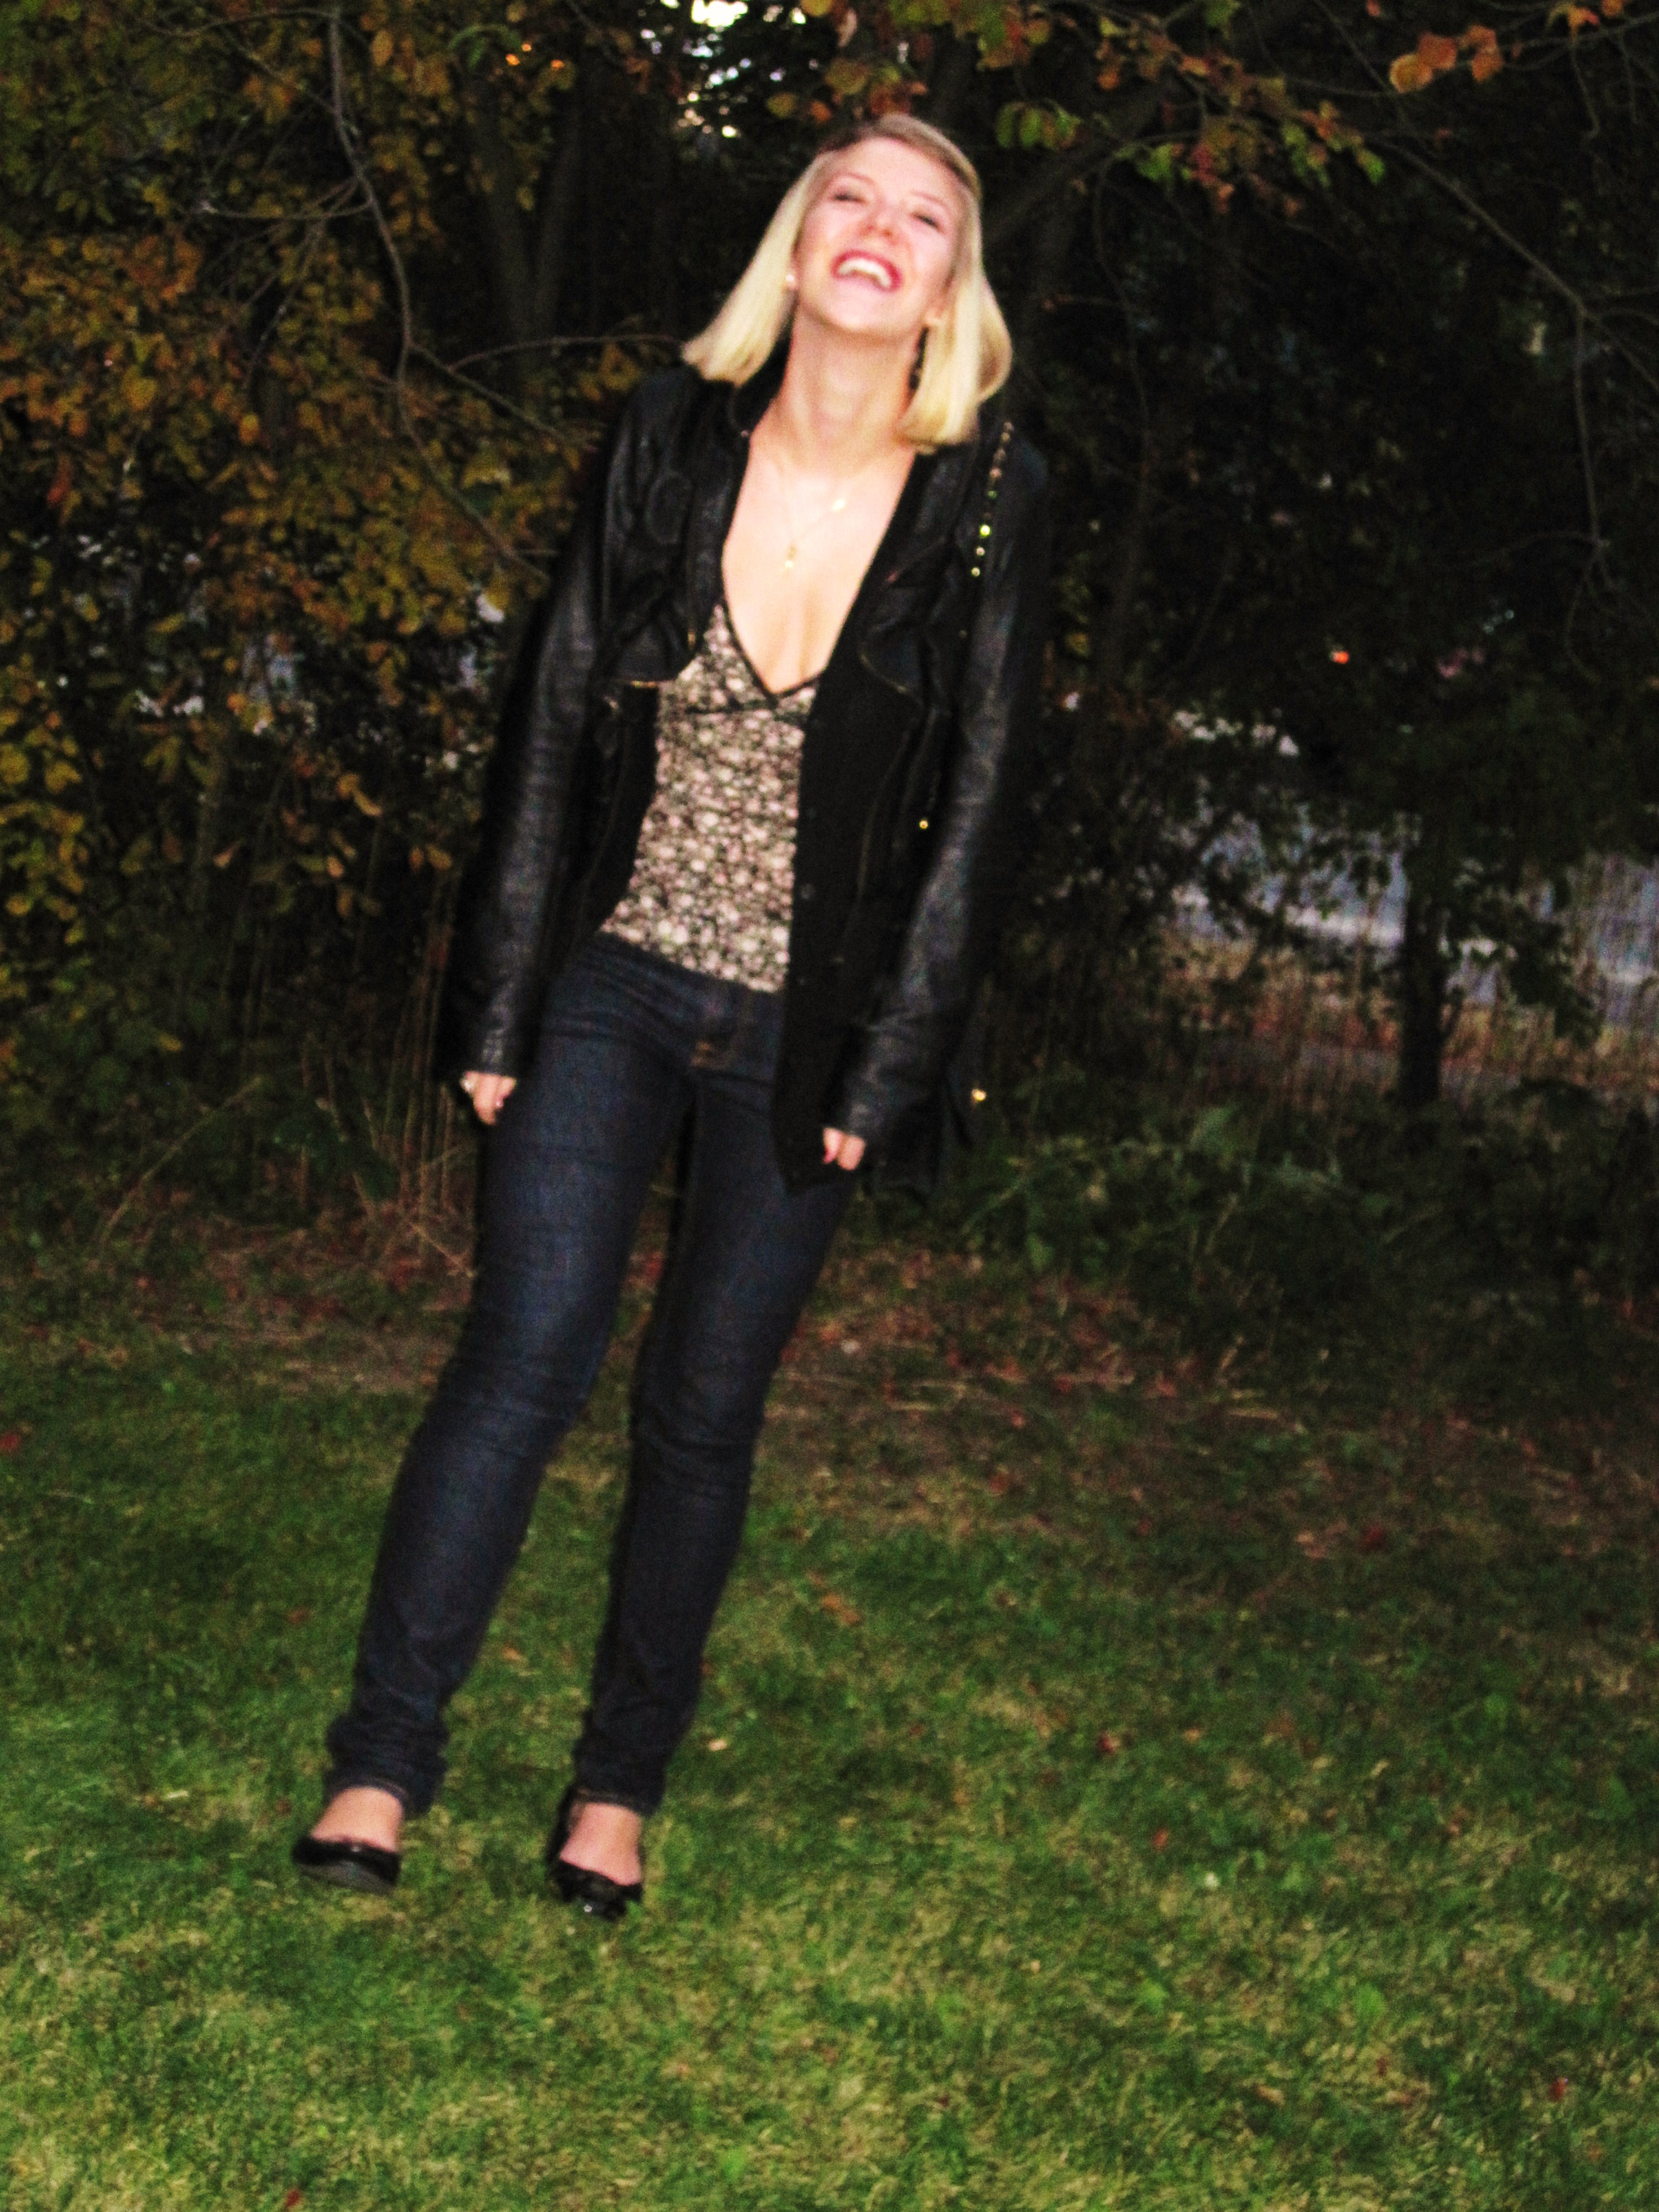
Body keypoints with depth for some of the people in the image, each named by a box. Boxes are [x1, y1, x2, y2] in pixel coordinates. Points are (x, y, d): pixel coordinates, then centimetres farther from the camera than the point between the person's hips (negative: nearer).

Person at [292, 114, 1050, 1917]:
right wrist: (501, 1008, -2)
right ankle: (381, 1760, 4)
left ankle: (621, 1777, 22)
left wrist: (884, 1075, -5)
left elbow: (980, 804, -3)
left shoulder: (988, 502, -6)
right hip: (614, 987, 0)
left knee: (702, 1409, 6)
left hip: (806, 1036, 0)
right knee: (523, 1359, -7)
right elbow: (555, 720, 0)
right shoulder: (675, 438, -3)